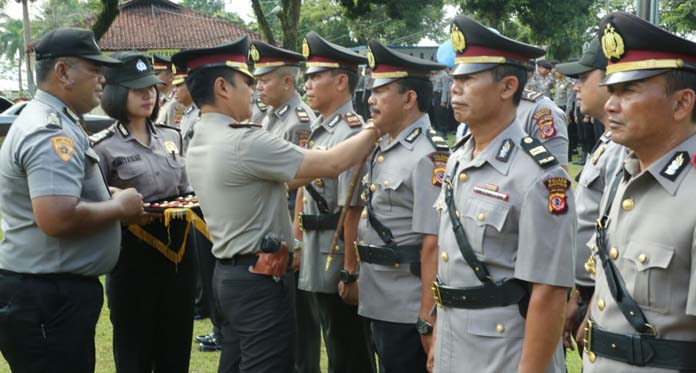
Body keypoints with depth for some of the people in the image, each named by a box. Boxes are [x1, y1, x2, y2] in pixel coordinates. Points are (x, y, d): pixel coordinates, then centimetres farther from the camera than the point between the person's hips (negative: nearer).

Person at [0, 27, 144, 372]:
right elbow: (58, 219, -31)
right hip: (49, 297, -11)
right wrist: (119, 206, -16)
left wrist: (107, 196, 12)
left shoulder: (47, 121, 14)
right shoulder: (51, 132, -20)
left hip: (52, 291, 11)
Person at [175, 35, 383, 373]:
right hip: (260, 278, -10)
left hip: (229, 273, 10)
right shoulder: (243, 142, -20)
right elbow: (331, 164, -17)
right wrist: (375, 130, -2)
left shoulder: (199, 143, 9)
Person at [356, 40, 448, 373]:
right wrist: (353, 272, 16)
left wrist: (428, 320, -21)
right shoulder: (383, 148, 10)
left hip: (408, 311, -9)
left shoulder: (428, 157, -17)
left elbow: (433, 243, -21)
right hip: (379, 305, 9)